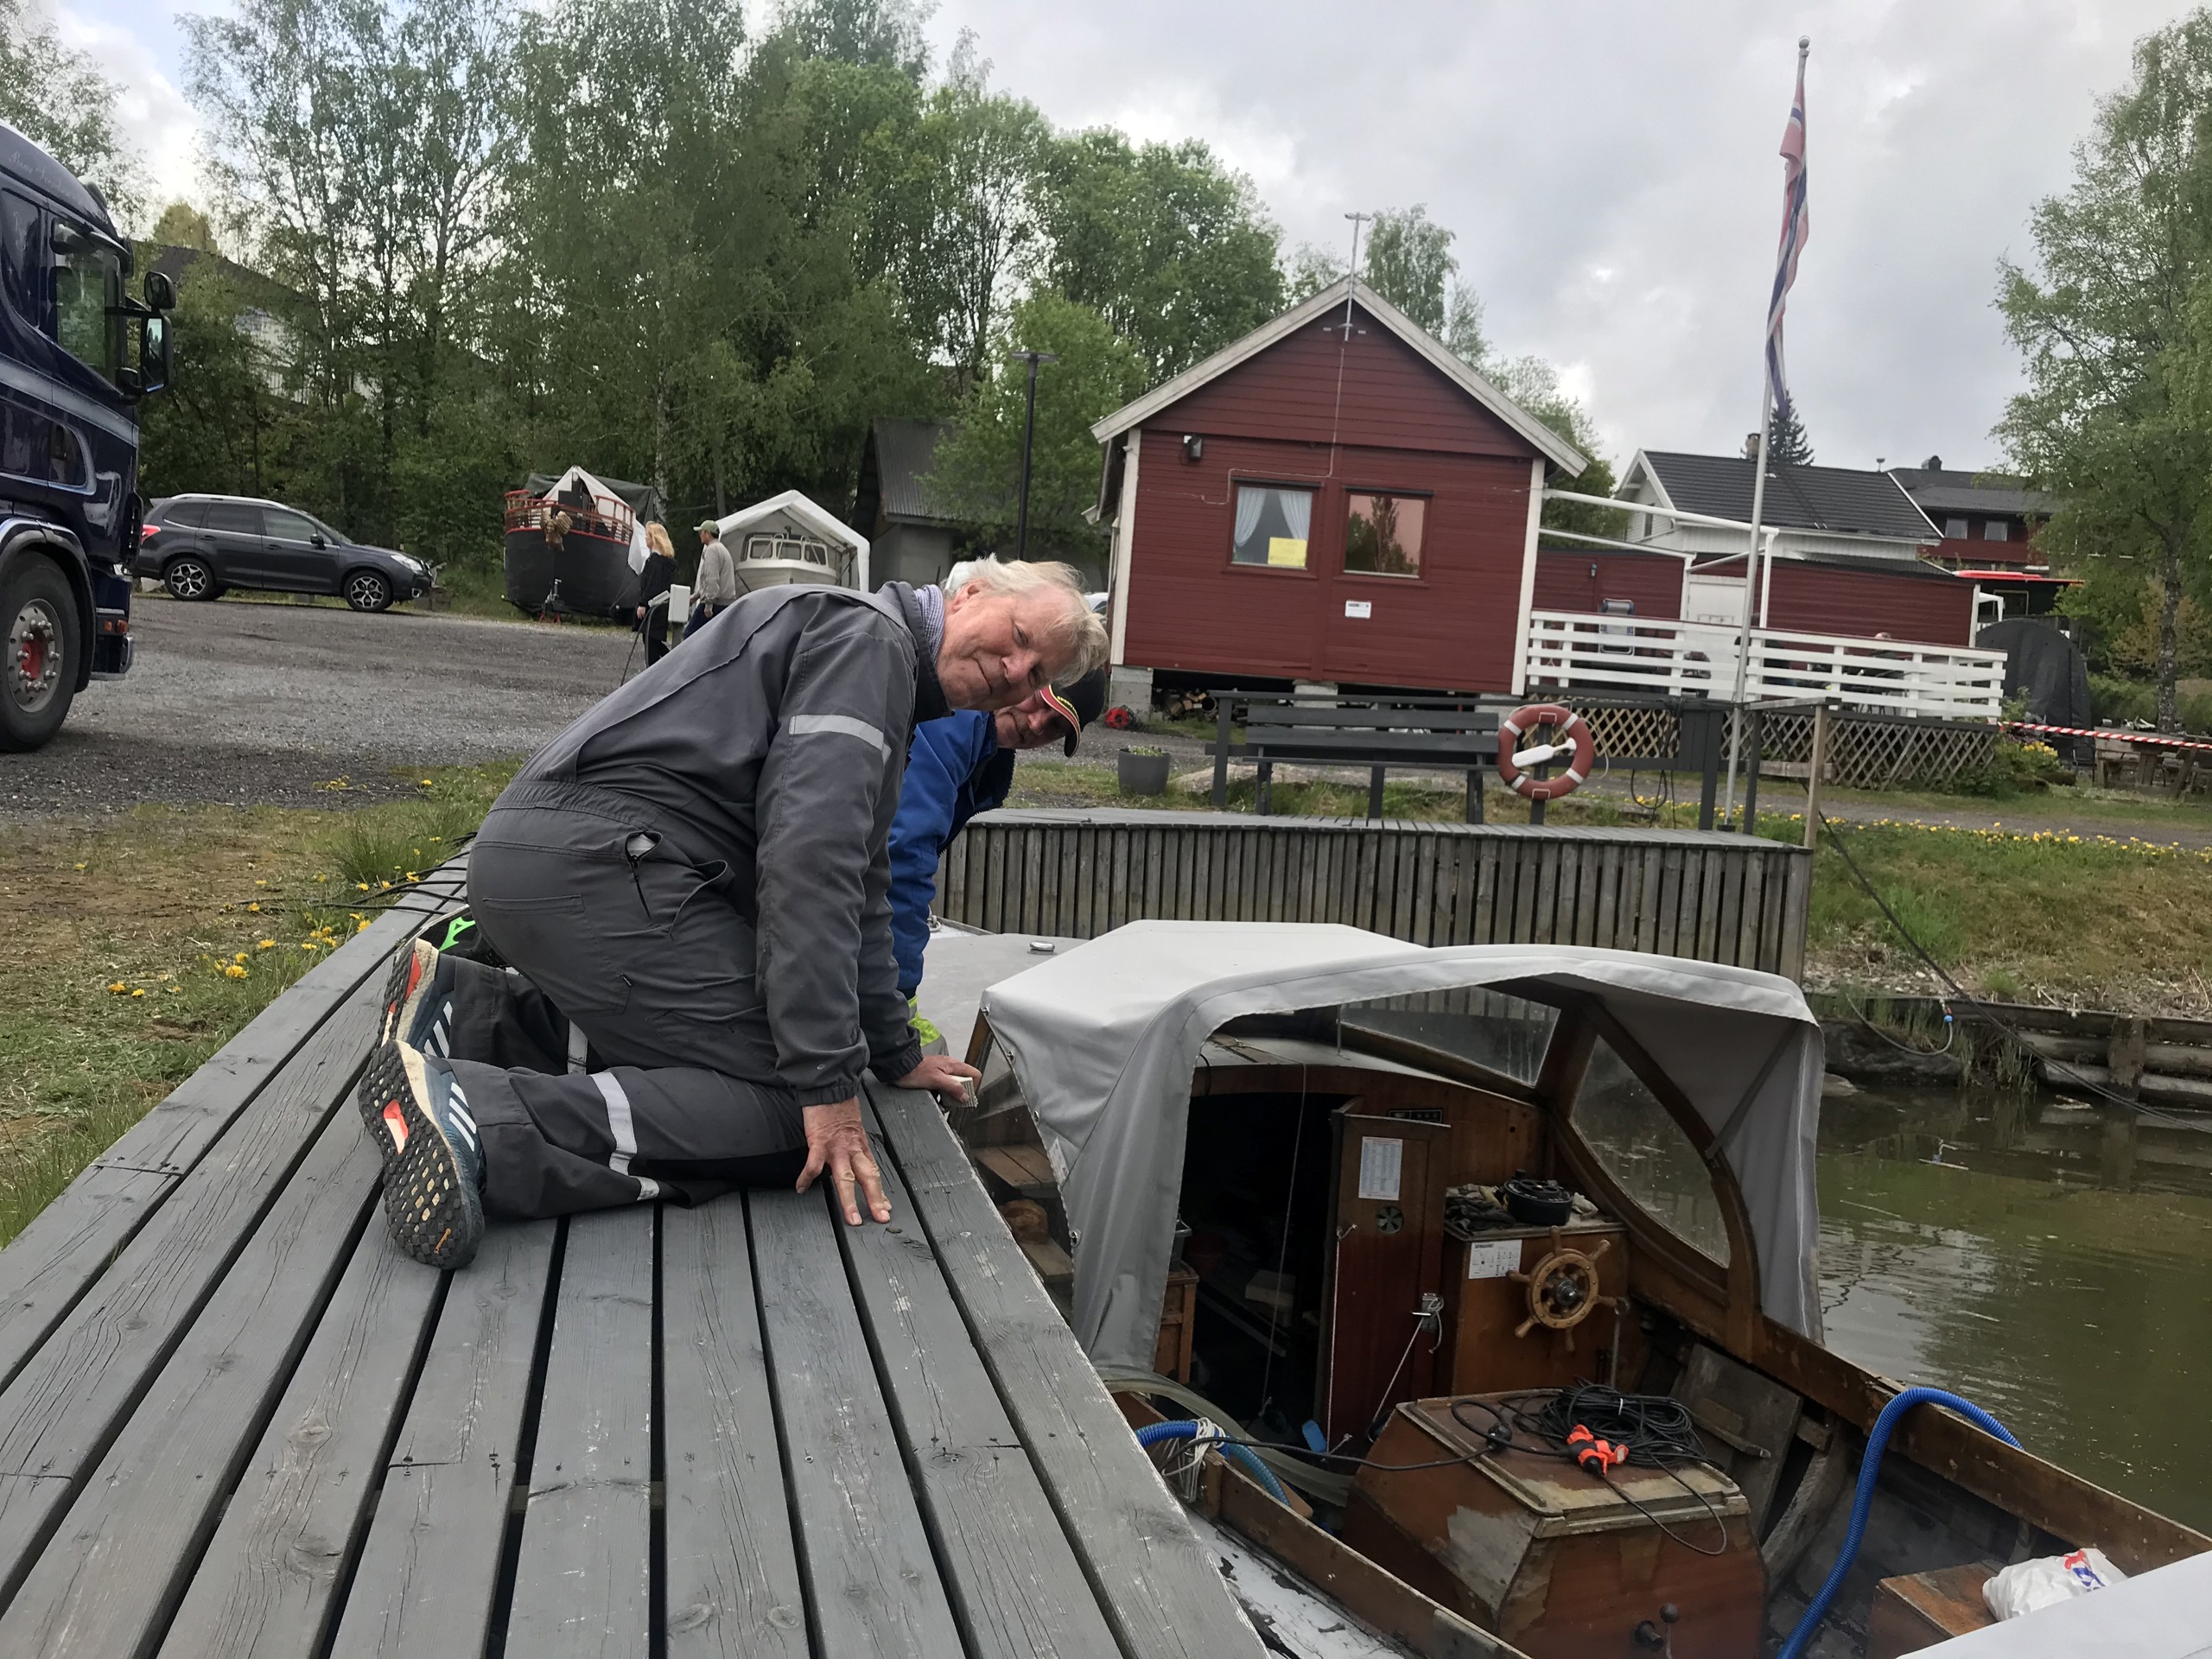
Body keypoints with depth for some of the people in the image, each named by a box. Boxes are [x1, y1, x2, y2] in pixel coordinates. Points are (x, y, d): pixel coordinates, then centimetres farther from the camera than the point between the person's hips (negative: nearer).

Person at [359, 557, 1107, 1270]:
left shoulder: (891, 691, 27)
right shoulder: (868, 636, -6)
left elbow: (857, 887, 34)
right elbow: (808, 856, -18)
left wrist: (896, 1053, 34)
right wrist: (828, 1083, -20)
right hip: (598, 861, -11)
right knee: (790, 1114, -14)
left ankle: (465, 1013, 8)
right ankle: (481, 1122, -26)